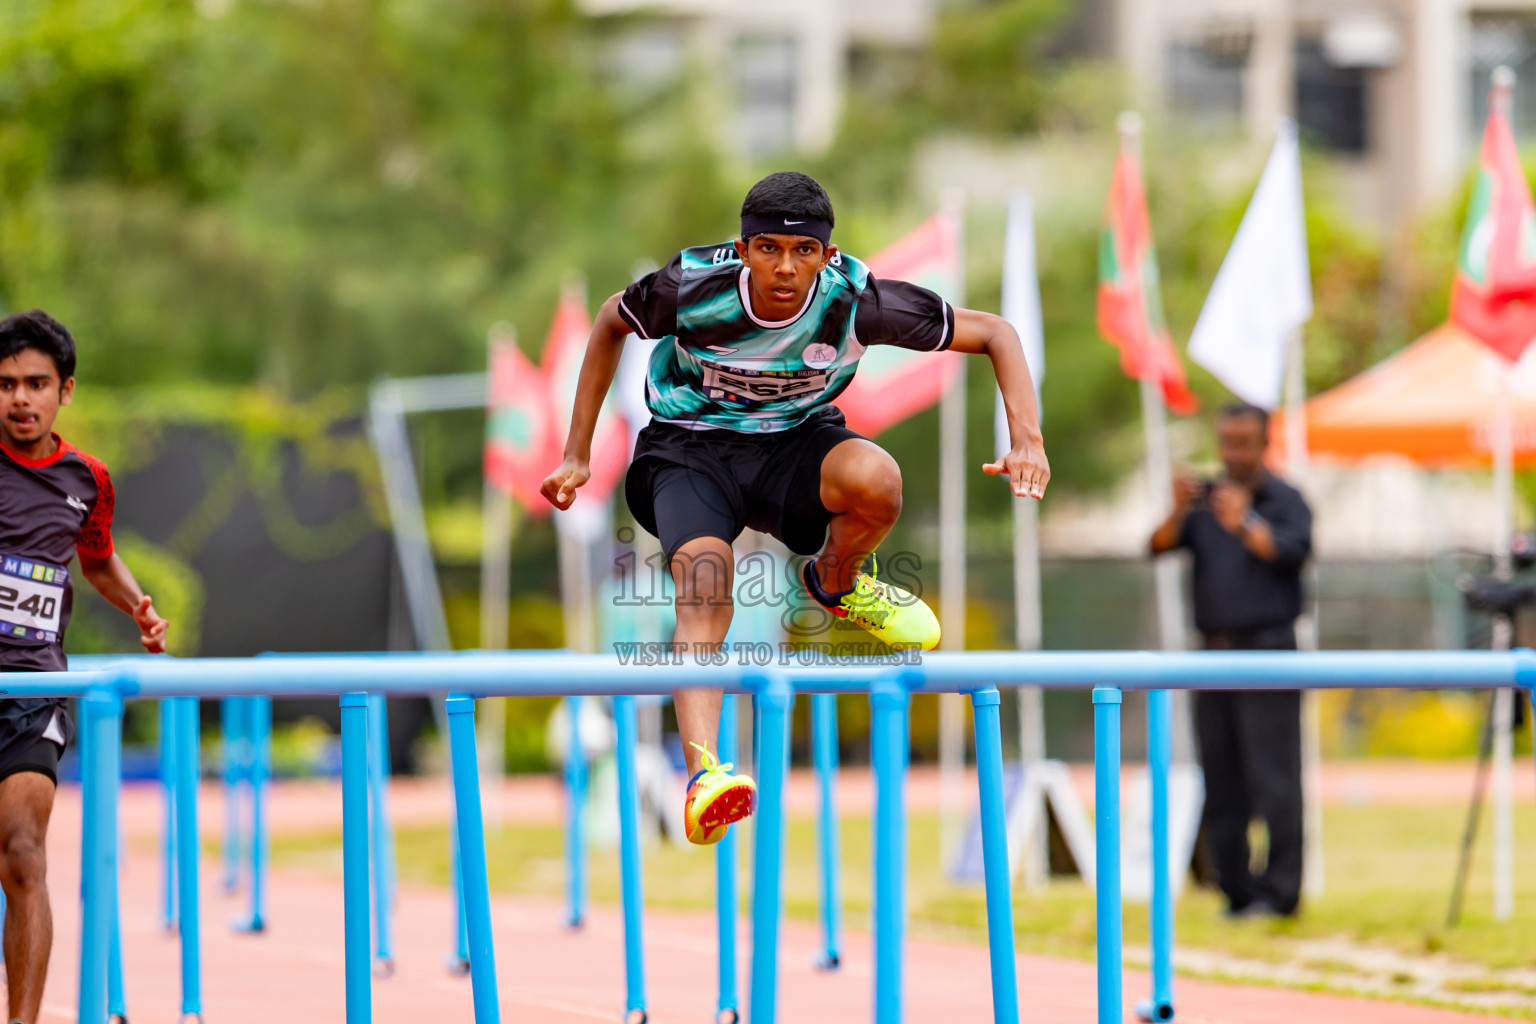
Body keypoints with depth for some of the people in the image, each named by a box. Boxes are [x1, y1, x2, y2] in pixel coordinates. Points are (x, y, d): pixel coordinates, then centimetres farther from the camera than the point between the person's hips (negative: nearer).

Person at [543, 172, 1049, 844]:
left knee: (876, 482, -34)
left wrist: (1026, 440, -26)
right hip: (690, 451, -1)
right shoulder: (691, 288, -22)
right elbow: (610, 324, 2)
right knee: (702, 584, -33)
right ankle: (702, 771, -49)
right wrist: (577, 455, 2)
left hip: (797, 442, 1)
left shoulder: (856, 301, -21)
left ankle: (837, 582, 3)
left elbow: (994, 333, -11)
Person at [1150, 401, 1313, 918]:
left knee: (1272, 775, -10)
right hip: (1215, 653, 5)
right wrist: (1178, 512, -19)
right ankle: (1235, 890, 10)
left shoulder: (1286, 500, 3)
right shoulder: (1205, 500, 14)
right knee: (1221, 780, 5)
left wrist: (1245, 525, -29)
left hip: (1266, 649, -5)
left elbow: (1292, 551, -15)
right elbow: (1160, 546, 1)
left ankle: (1278, 890, -10)